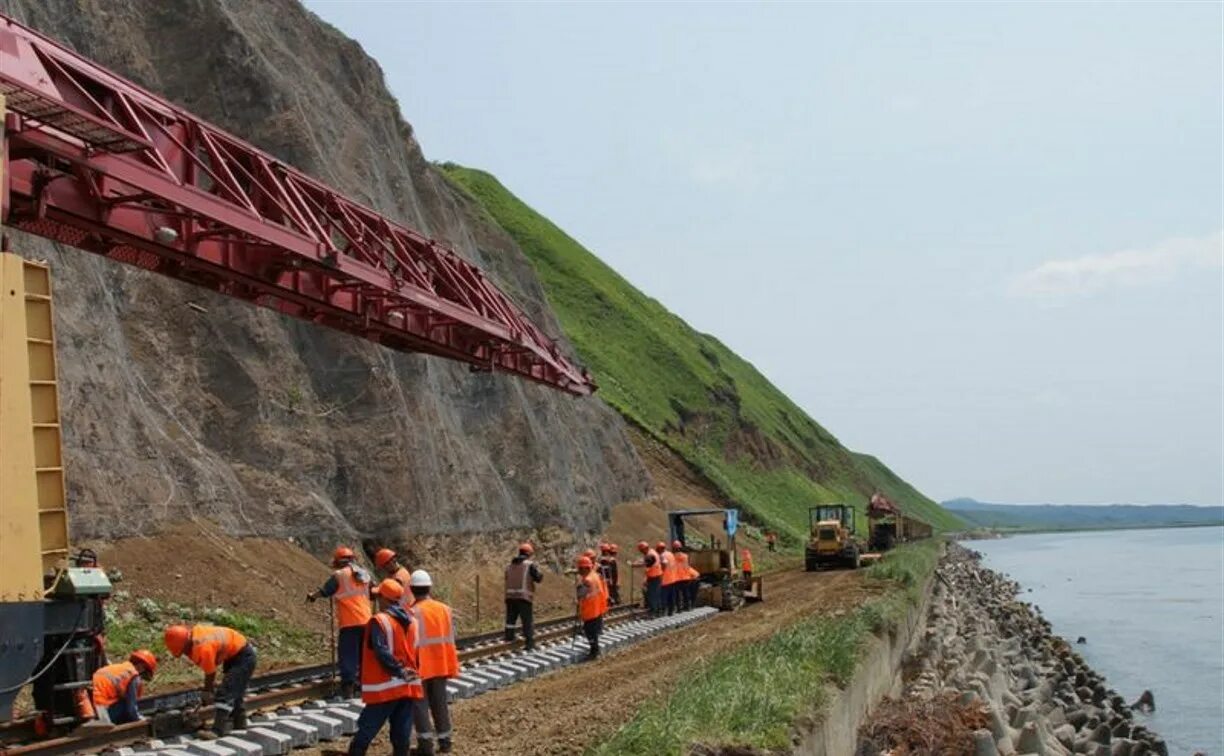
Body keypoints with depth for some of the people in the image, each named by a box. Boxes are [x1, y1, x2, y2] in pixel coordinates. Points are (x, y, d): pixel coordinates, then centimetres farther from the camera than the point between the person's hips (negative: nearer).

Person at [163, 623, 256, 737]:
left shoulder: (203, 647, -31)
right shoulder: (194, 631, -6)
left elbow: (210, 673, -15)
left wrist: (207, 693, 2)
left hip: (243, 656, -10)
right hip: (233, 655, 10)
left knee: (226, 693, -18)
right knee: (234, 693, 20)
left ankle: (218, 731, -23)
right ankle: (239, 725, 31)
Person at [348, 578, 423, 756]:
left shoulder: (379, 621, -9)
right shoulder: (411, 622, 12)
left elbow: (382, 652, -20)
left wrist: (399, 671, -18)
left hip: (385, 688, -6)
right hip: (409, 687, 6)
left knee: (365, 732, 2)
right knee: (402, 737, 8)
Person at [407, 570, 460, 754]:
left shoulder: (413, 612, -16)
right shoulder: (444, 608, 4)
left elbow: (411, 642, -17)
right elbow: (450, 640, 10)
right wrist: (451, 666, 17)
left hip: (420, 666, -5)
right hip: (440, 665, 5)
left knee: (420, 704, 4)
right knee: (440, 702, 15)